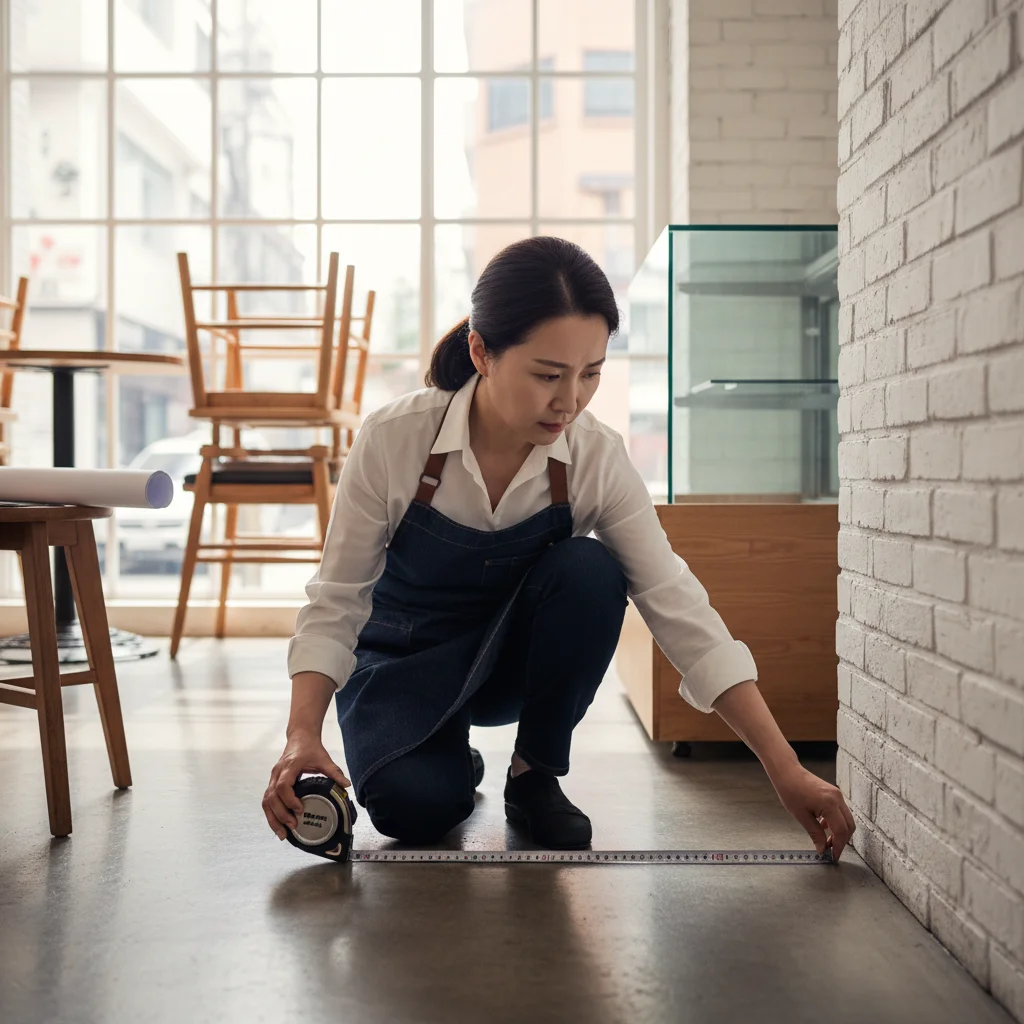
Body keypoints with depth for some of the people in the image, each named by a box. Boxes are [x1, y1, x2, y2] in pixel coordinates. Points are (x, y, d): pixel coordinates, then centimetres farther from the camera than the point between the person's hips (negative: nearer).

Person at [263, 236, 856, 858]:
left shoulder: (597, 460, -21)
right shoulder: (394, 440, -26)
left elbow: (678, 609, -22)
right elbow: (336, 602, -17)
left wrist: (786, 771, -27)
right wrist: (304, 735, -32)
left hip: (511, 660, 2)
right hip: (403, 660, -1)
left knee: (590, 571, -30)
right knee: (411, 803, -31)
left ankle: (535, 774, -7)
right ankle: (458, 764, 9)